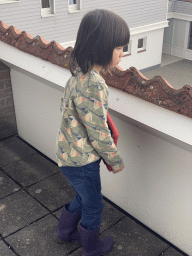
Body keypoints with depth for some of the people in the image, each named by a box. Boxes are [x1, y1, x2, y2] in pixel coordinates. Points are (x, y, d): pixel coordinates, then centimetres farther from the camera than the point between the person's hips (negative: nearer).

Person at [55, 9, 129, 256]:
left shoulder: (80, 73, -3)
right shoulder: (93, 85, -32)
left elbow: (65, 106, 11)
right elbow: (99, 135, -26)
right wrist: (116, 161, -10)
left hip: (69, 151, 8)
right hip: (81, 161, -8)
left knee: (83, 197, 30)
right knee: (93, 206, 18)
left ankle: (65, 231, 53)